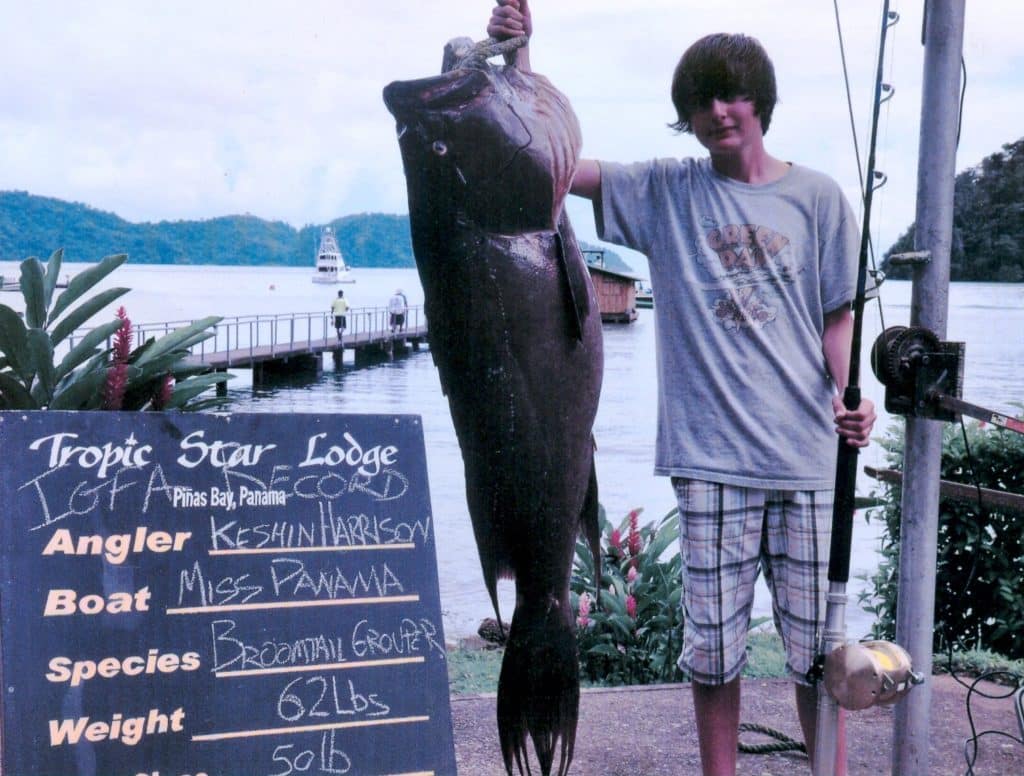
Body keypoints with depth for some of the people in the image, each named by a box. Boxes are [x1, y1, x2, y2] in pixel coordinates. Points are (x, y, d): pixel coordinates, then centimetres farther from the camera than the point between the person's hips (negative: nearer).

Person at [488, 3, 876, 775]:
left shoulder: (816, 197, 6)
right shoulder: (664, 191, 6)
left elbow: (839, 316, 8)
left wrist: (848, 396, -10)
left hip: (808, 456, 0)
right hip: (709, 457, 0)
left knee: (817, 645, 7)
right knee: (713, 646, 7)